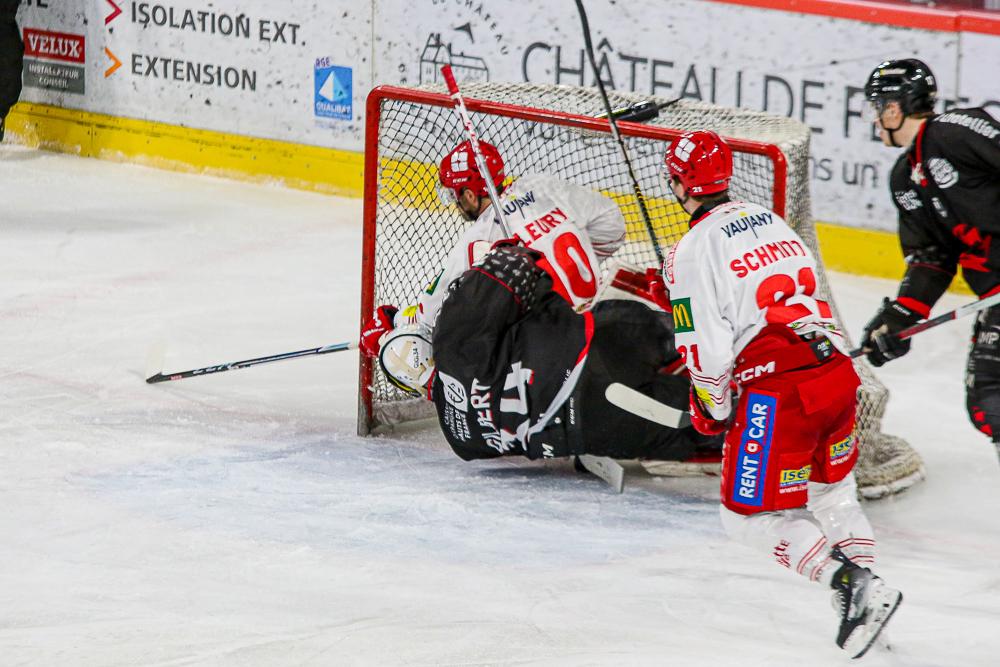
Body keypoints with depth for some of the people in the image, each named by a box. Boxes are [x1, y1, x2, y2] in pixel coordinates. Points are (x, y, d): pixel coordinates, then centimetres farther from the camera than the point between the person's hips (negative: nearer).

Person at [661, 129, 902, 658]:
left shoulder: (692, 251, -6)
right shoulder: (768, 219, 17)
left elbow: (706, 349, -11)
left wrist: (711, 409, 7)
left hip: (778, 393, -8)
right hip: (837, 373, 8)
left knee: (752, 515, 4)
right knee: (832, 493, 27)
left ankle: (849, 581, -13)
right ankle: (866, 589, 18)